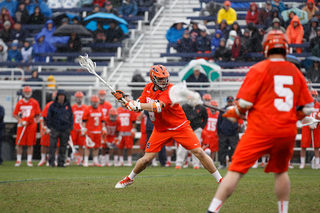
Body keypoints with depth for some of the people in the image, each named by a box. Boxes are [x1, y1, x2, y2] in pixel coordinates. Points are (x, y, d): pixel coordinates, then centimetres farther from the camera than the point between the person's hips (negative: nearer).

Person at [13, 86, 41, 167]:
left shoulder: (34, 103, 4)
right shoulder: (19, 103, 6)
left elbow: (38, 114, 9)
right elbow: (15, 114, 7)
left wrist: (36, 121, -6)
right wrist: (21, 121, -7)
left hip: (31, 124, -1)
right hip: (21, 125, 1)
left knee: (30, 144, 0)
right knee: (20, 143, 0)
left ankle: (29, 160, 4)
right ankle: (18, 160, 7)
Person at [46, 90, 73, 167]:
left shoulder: (68, 106, 10)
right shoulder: (53, 106, 3)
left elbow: (71, 116, 16)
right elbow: (48, 117, 7)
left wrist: (70, 126, 8)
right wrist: (49, 126, 0)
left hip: (65, 129, 2)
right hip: (55, 129, -2)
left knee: (63, 147, 5)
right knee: (52, 146, -7)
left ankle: (61, 162, 11)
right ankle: (51, 162, -3)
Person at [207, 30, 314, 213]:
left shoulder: (259, 69, -4)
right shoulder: (296, 72, 8)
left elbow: (244, 103, -9)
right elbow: (307, 108, 9)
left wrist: (232, 114, 11)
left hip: (260, 130, -4)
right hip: (288, 132, 4)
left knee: (236, 170, -5)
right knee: (280, 171, 24)